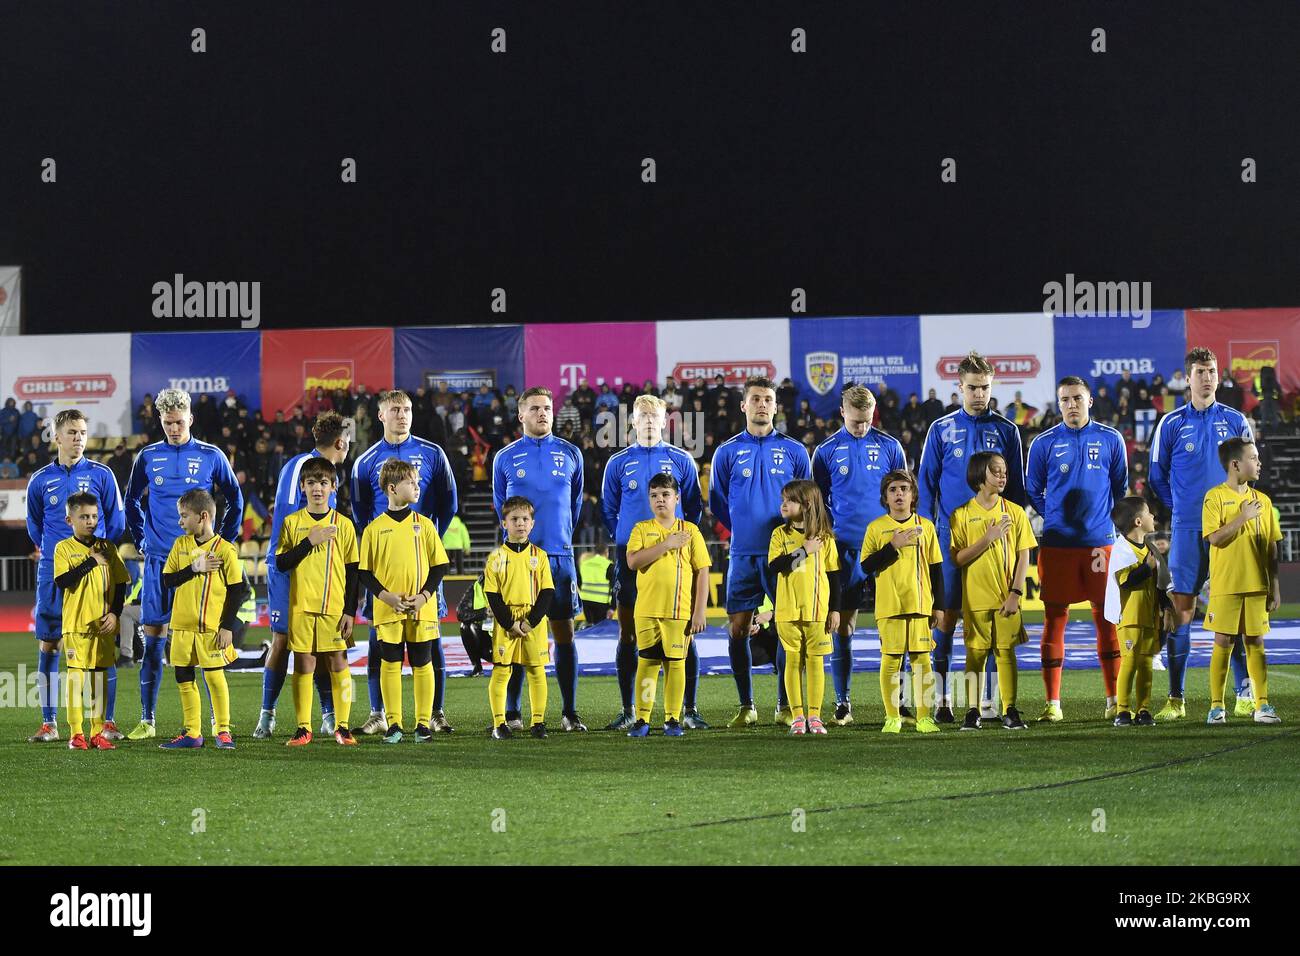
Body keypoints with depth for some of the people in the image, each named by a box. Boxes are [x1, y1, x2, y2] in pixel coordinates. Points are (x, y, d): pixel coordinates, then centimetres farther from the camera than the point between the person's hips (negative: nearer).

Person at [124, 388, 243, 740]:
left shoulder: (211, 456, 2)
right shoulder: (148, 457, 6)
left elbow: (235, 500, 12)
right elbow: (132, 502, 18)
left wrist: (223, 542, 6)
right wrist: (142, 542, 10)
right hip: (159, 561, 1)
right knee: (153, 640, 1)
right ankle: (146, 720, 5)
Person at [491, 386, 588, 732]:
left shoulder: (570, 454, 7)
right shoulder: (506, 457, 5)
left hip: (560, 555, 1)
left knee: (564, 631, 1)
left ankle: (569, 713, 4)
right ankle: (511, 713, 4)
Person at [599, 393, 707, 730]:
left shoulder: (681, 460, 5)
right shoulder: (618, 463, 7)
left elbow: (695, 506, 12)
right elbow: (608, 509, 14)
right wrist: (624, 541, 9)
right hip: (630, 559, 1)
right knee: (628, 633, 2)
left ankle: (689, 710, 3)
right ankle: (628, 711, 9)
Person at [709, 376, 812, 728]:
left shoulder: (794, 451, 6)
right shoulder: (728, 452, 7)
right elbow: (717, 502, 15)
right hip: (743, 554, 1)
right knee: (737, 629, -1)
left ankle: (786, 706, 6)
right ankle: (746, 707, 9)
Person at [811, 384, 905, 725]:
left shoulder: (889, 447, 6)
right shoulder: (827, 452, 6)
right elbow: (818, 503, 11)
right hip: (846, 549, 0)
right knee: (843, 625, 1)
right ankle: (842, 702, 6)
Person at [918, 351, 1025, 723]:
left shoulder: (1005, 431, 8)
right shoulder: (941, 430, 6)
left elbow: (1016, 487, 11)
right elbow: (926, 484, 7)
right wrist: (926, 533, 0)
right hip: (951, 536, -1)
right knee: (946, 613, -4)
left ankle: (987, 699, 6)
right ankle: (941, 698, -1)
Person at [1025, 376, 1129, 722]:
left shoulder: (1111, 440, 6)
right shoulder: (1044, 443, 3)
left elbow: (1121, 488, 14)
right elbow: (1032, 492, 10)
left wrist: (1108, 521, 8)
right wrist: (1055, 517, 3)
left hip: (1101, 543, 1)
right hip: (1057, 545, -1)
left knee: (1107, 618, 3)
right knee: (1054, 619, 0)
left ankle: (1114, 699, 9)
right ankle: (1052, 702, 4)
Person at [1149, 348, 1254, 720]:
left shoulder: (1235, 421, 6)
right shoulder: (1171, 424, 4)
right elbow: (1158, 477, 12)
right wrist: (1182, 506, 8)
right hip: (1187, 530, -1)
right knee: (1181, 609, -2)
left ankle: (1244, 694, 5)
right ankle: (1176, 699, 1)